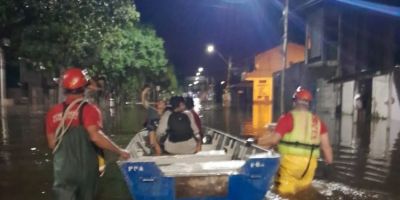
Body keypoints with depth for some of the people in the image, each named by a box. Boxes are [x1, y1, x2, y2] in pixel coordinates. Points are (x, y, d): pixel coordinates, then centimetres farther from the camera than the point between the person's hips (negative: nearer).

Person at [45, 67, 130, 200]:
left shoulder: (53, 112, 2)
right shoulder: (89, 109, -13)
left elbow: (52, 144, 7)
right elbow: (95, 137, -26)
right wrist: (120, 151, -18)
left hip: (63, 169, 2)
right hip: (85, 167, -2)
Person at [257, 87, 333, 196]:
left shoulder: (288, 117, -5)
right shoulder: (318, 121, 11)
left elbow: (274, 139, -11)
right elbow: (326, 145, 9)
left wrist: (258, 142, 1)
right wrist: (329, 162, 19)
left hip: (291, 161, -5)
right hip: (309, 163, 6)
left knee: (285, 191, 0)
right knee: (302, 192, 18)